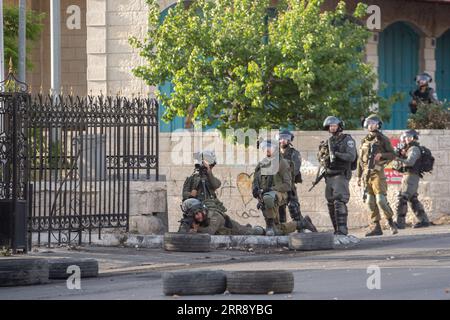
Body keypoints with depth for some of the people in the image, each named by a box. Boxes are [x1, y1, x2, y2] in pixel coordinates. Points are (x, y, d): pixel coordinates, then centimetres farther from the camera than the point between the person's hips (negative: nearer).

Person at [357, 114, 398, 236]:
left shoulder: (383, 139, 2)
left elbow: (393, 154, 1)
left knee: (381, 199, -14)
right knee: (370, 201, 2)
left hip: (378, 172, -5)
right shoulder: (364, 141, 17)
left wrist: (381, 155, -17)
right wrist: (359, 176, 18)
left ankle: (391, 222, 0)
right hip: (366, 174, 6)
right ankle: (375, 226, 5)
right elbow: (360, 159, 20)